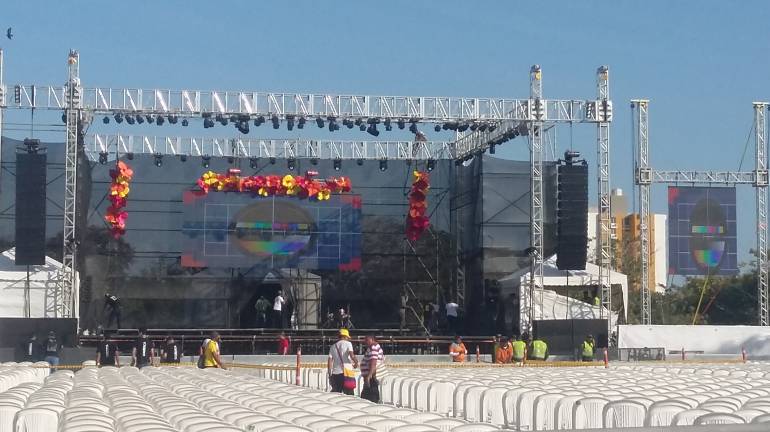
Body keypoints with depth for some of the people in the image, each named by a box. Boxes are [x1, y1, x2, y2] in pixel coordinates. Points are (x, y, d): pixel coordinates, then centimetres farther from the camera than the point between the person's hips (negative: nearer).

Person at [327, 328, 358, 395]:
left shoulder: (333, 346, 15)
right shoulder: (347, 343, 1)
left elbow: (330, 361, 10)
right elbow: (352, 355, -15)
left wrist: (329, 375, 14)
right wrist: (356, 362, 2)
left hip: (335, 374, 5)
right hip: (345, 372, -5)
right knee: (349, 394, -3)